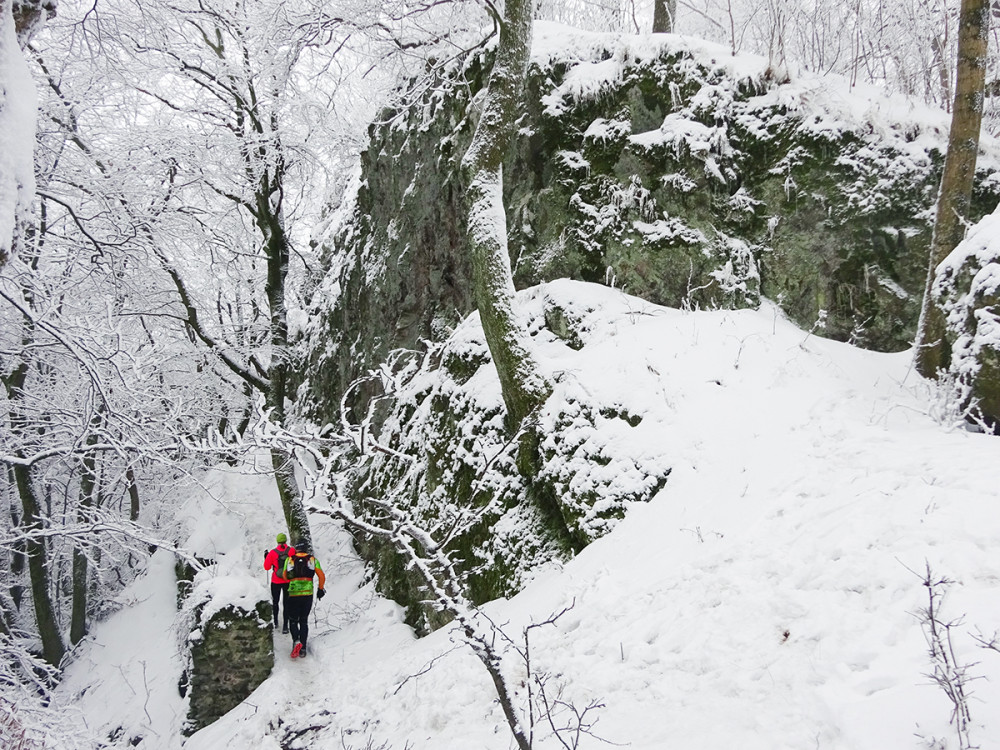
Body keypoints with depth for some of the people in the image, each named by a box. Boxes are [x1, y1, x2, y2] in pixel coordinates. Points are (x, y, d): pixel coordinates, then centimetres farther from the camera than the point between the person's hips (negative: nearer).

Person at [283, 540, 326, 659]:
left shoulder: (289, 560, 3)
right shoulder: (313, 560, 3)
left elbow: (285, 576, 9)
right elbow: (322, 577, 1)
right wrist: (320, 589, 16)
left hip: (293, 594, -1)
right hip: (308, 594, 1)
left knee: (293, 620, 11)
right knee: (304, 621, 15)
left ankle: (296, 640, -17)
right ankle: (302, 649, 10)